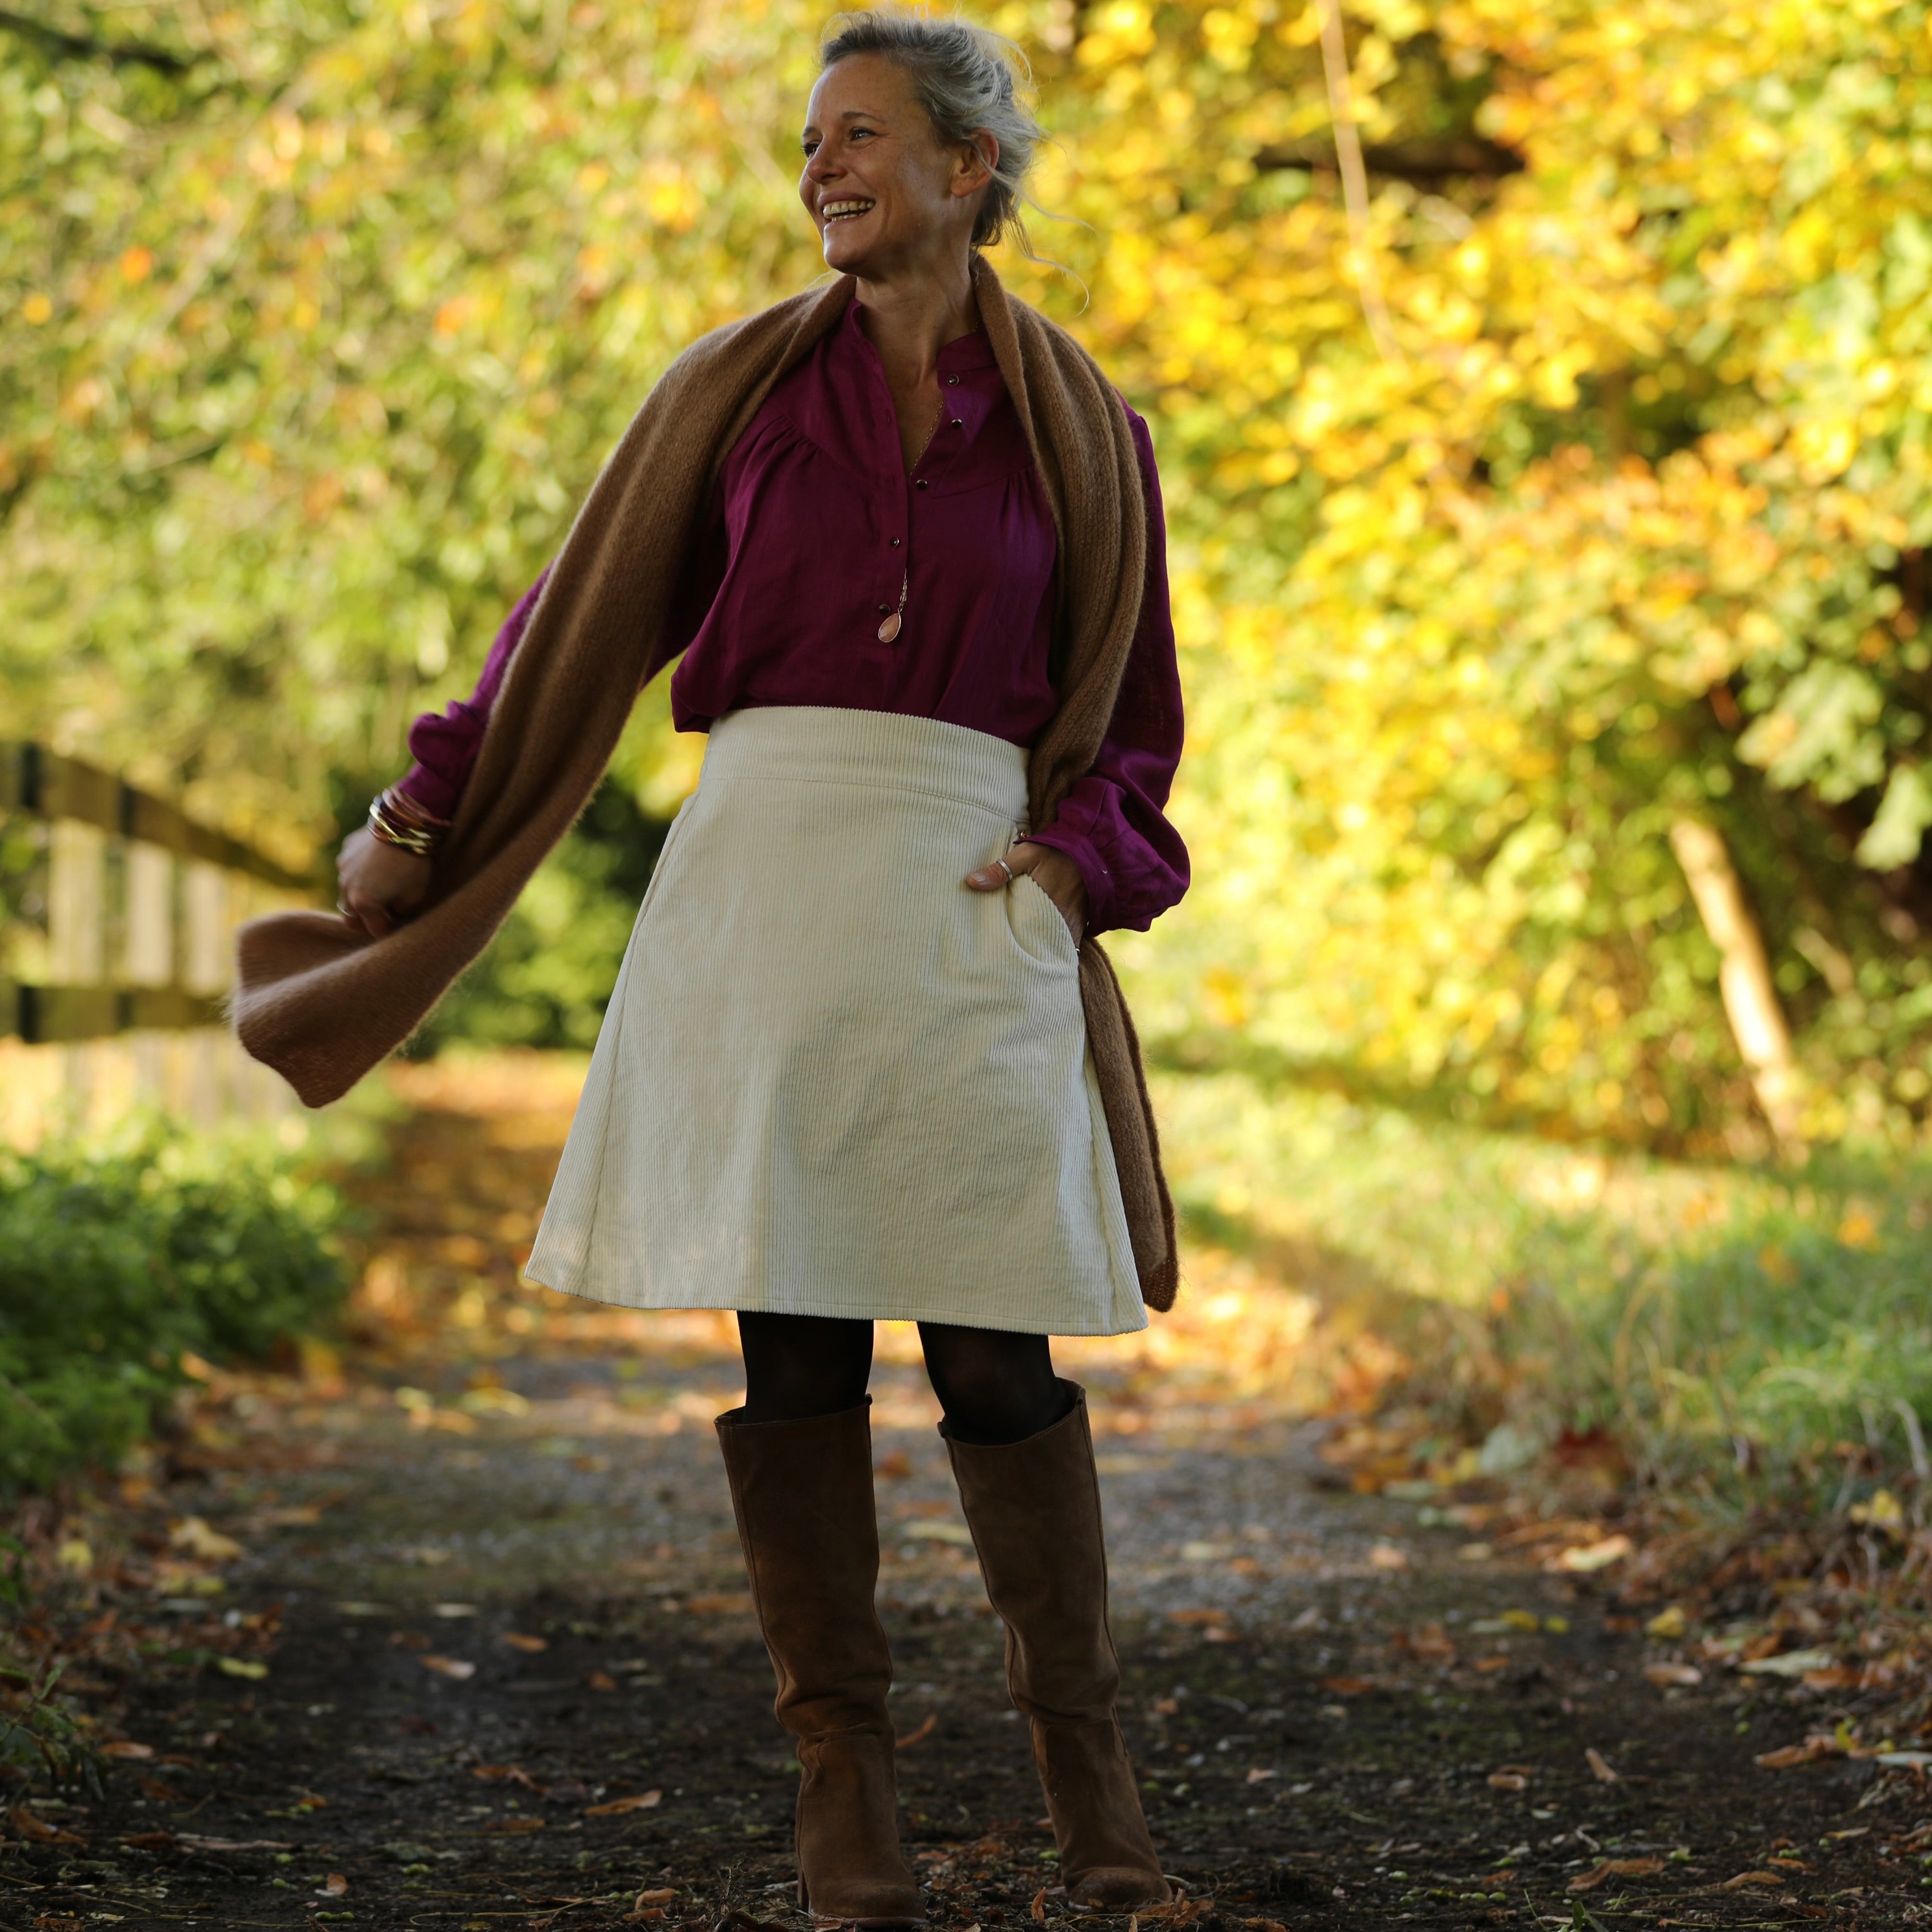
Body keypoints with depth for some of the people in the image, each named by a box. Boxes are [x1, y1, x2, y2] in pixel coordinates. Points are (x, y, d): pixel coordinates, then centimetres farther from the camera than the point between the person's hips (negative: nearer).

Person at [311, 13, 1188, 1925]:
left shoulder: (1081, 433, 10)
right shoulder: (751, 391, 11)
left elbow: (1136, 724, 17)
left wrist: (1079, 859, -2)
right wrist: (421, 815, 14)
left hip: (970, 900, -1)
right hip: (761, 863, 1)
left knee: (996, 1350, -4)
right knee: (789, 1332, -2)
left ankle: (1083, 1758, 10)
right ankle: (841, 1760, 8)